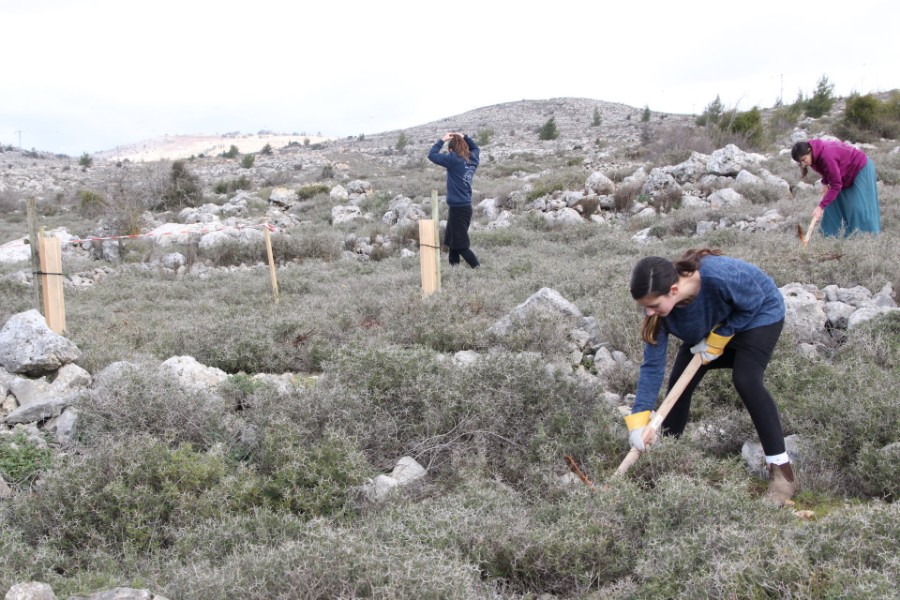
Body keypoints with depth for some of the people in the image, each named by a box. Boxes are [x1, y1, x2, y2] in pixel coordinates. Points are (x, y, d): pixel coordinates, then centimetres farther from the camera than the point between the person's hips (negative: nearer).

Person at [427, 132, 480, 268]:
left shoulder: (454, 159, -15)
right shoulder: (472, 159, 6)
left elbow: (432, 155, -11)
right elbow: (476, 148, 28)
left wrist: (442, 140, -1)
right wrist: (464, 137, 18)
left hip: (457, 208, -8)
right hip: (466, 206, 8)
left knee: (461, 246, -4)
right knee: (452, 241, 20)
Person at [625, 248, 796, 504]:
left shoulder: (719, 275, -44)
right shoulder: (659, 304, -26)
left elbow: (753, 304, -24)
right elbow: (652, 364, -23)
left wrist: (717, 341, -22)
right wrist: (638, 419, -29)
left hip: (759, 314, -5)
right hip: (712, 326, 5)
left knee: (746, 380, -24)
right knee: (679, 380, -3)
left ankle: (782, 471, -17)